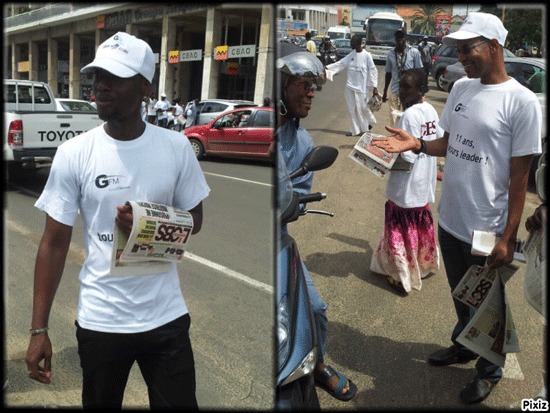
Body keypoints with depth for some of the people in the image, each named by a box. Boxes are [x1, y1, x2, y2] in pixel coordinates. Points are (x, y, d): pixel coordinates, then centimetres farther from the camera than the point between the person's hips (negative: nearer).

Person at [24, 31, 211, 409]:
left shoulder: (176, 148, -6)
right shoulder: (73, 154, -8)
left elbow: (194, 219, 5)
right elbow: (54, 243, -3)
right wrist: (39, 329, -5)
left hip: (166, 317, 1)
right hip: (100, 321, 0)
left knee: (180, 403, 11)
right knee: (101, 403, 19)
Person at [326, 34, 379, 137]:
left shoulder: (366, 55, -11)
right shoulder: (351, 54, 5)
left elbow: (373, 70, -10)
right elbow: (340, 64, 6)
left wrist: (375, 87, -12)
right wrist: (327, 67, -5)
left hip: (361, 87, -6)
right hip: (350, 86, 6)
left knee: (362, 108, 2)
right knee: (352, 109, 8)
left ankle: (369, 121, 31)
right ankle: (356, 130, 18)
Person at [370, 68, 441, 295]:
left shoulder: (409, 116, -23)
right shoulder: (431, 111, 3)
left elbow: (406, 157, -25)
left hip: (406, 186, -8)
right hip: (425, 182, 8)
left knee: (402, 230, 4)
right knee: (421, 224, 23)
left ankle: (403, 276, 13)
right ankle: (424, 263, 39)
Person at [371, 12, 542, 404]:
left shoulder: (522, 102, -16)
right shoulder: (461, 88, 3)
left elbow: (519, 177, -15)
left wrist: (507, 239, -14)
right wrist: (416, 143, -7)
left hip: (487, 231, -5)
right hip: (450, 221, 6)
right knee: (461, 296, 25)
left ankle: (489, 371, 38)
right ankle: (462, 346, 50)